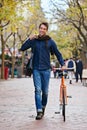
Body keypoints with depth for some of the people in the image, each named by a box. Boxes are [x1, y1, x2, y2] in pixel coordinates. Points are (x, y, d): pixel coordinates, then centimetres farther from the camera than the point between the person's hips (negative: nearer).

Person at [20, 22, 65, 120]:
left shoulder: (50, 41, 2)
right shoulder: (34, 40, 5)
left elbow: (57, 53, 7)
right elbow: (22, 48, 0)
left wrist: (62, 64, -2)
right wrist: (29, 39, -11)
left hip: (46, 69, 0)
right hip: (36, 69, 0)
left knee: (45, 91, 5)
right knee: (38, 90, -9)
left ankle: (43, 107, 28)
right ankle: (39, 111, -9)